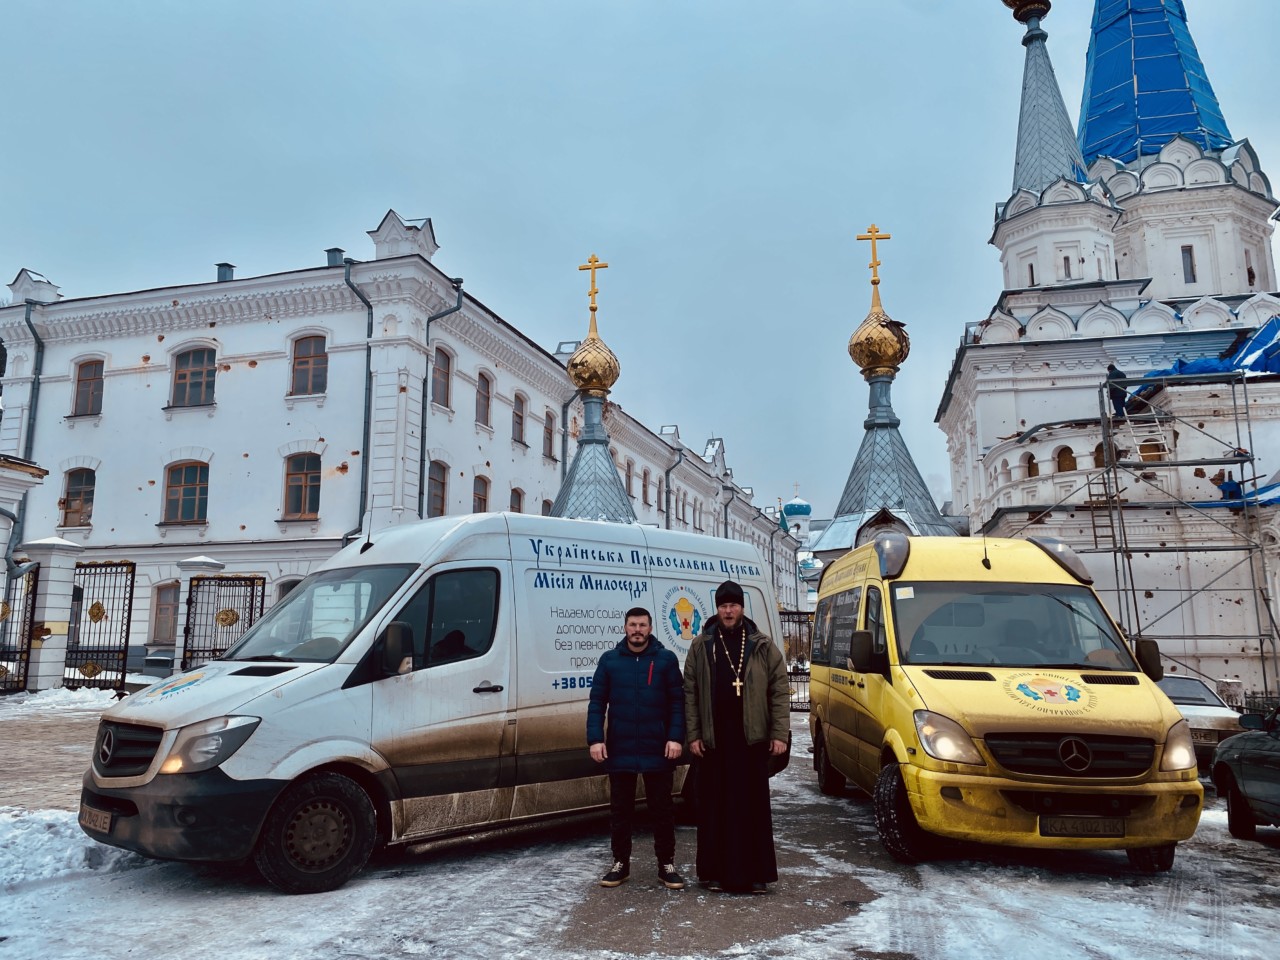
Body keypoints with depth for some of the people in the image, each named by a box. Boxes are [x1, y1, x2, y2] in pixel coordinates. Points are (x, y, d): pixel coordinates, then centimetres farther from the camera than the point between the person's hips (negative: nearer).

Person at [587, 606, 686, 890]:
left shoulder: (666, 659, 0)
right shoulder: (609, 660, 4)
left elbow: (677, 702, -1)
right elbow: (597, 702, 3)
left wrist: (676, 738, -11)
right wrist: (595, 739, -6)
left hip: (658, 750, -1)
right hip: (619, 750, 1)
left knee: (662, 809, 9)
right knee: (620, 809, 12)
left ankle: (666, 865, 21)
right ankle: (620, 863, 26)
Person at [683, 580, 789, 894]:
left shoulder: (762, 646, 4)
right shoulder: (700, 646, 5)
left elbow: (780, 691, 2)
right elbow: (690, 694, 5)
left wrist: (779, 734, -4)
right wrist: (692, 735, -1)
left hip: (752, 739, 0)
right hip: (713, 741, 1)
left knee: (754, 807, 5)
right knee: (714, 808, 5)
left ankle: (757, 874, 14)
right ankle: (715, 871, 16)